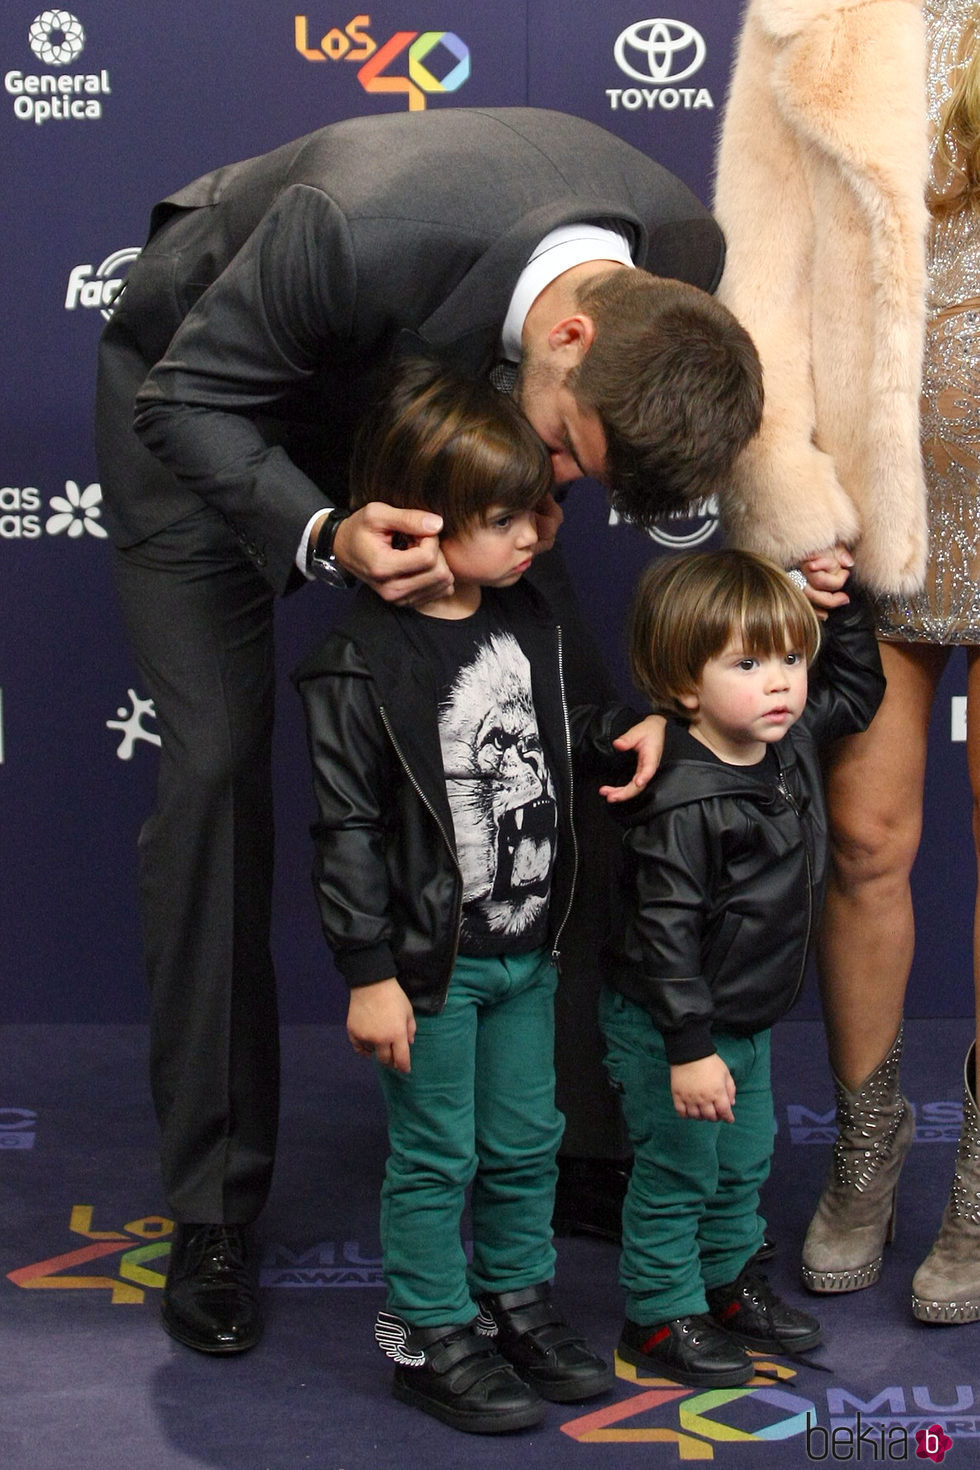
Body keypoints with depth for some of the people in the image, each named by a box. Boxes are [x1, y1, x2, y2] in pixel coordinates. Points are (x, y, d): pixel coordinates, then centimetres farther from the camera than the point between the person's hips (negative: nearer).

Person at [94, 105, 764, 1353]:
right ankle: (213, 1204, 1)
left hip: (412, 381, 5)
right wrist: (321, 538, -45)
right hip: (206, 393, -4)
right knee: (217, 762, -11)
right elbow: (187, 400, -29)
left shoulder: (681, 254, -26)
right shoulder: (361, 231, -44)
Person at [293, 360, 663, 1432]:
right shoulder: (361, 661, -18)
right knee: (435, 1157, 6)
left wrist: (634, 723, 0)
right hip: (431, 962, -6)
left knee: (526, 1142, 18)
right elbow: (347, 829, -16)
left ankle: (517, 1301, 37)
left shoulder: (527, 619, 3)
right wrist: (369, 973, -16)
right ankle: (428, 1336, 22)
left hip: (527, 949, 7)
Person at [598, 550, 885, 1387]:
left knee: (745, 1163, 21)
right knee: (677, 1172, 5)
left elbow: (855, 693, 18)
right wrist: (689, 1047, -28)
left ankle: (730, 1281, 41)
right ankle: (660, 1317, 21)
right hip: (667, 1027, -8)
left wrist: (847, 604, 6)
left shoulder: (794, 741, -3)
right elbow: (666, 931, -28)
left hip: (748, 1019, 8)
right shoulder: (683, 806, -29)